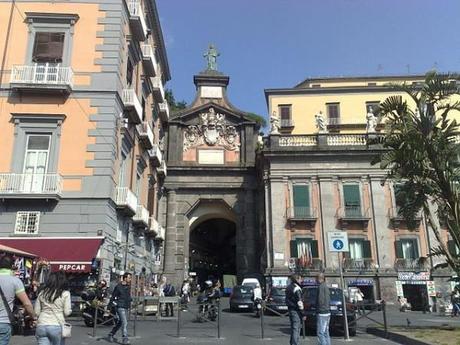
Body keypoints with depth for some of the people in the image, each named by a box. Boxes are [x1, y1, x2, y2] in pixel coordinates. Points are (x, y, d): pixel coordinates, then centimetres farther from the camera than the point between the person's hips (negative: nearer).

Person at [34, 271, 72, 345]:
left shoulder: (42, 293, 8)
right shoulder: (65, 293, -3)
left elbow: (36, 312, 9)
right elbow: (67, 312, -5)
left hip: (41, 326, 3)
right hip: (57, 326, -3)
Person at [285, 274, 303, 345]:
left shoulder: (288, 288, 11)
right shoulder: (297, 288, -17)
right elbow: (299, 302, -20)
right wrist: (303, 313, -16)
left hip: (290, 309, 9)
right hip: (296, 311, -9)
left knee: (293, 328, 17)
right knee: (296, 328, -4)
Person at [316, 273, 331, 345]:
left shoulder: (321, 287, -15)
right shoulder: (326, 286, 15)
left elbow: (320, 300, -20)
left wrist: (319, 310, -10)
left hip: (322, 313, -10)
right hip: (327, 312, 10)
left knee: (320, 332, -8)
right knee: (325, 332, 15)